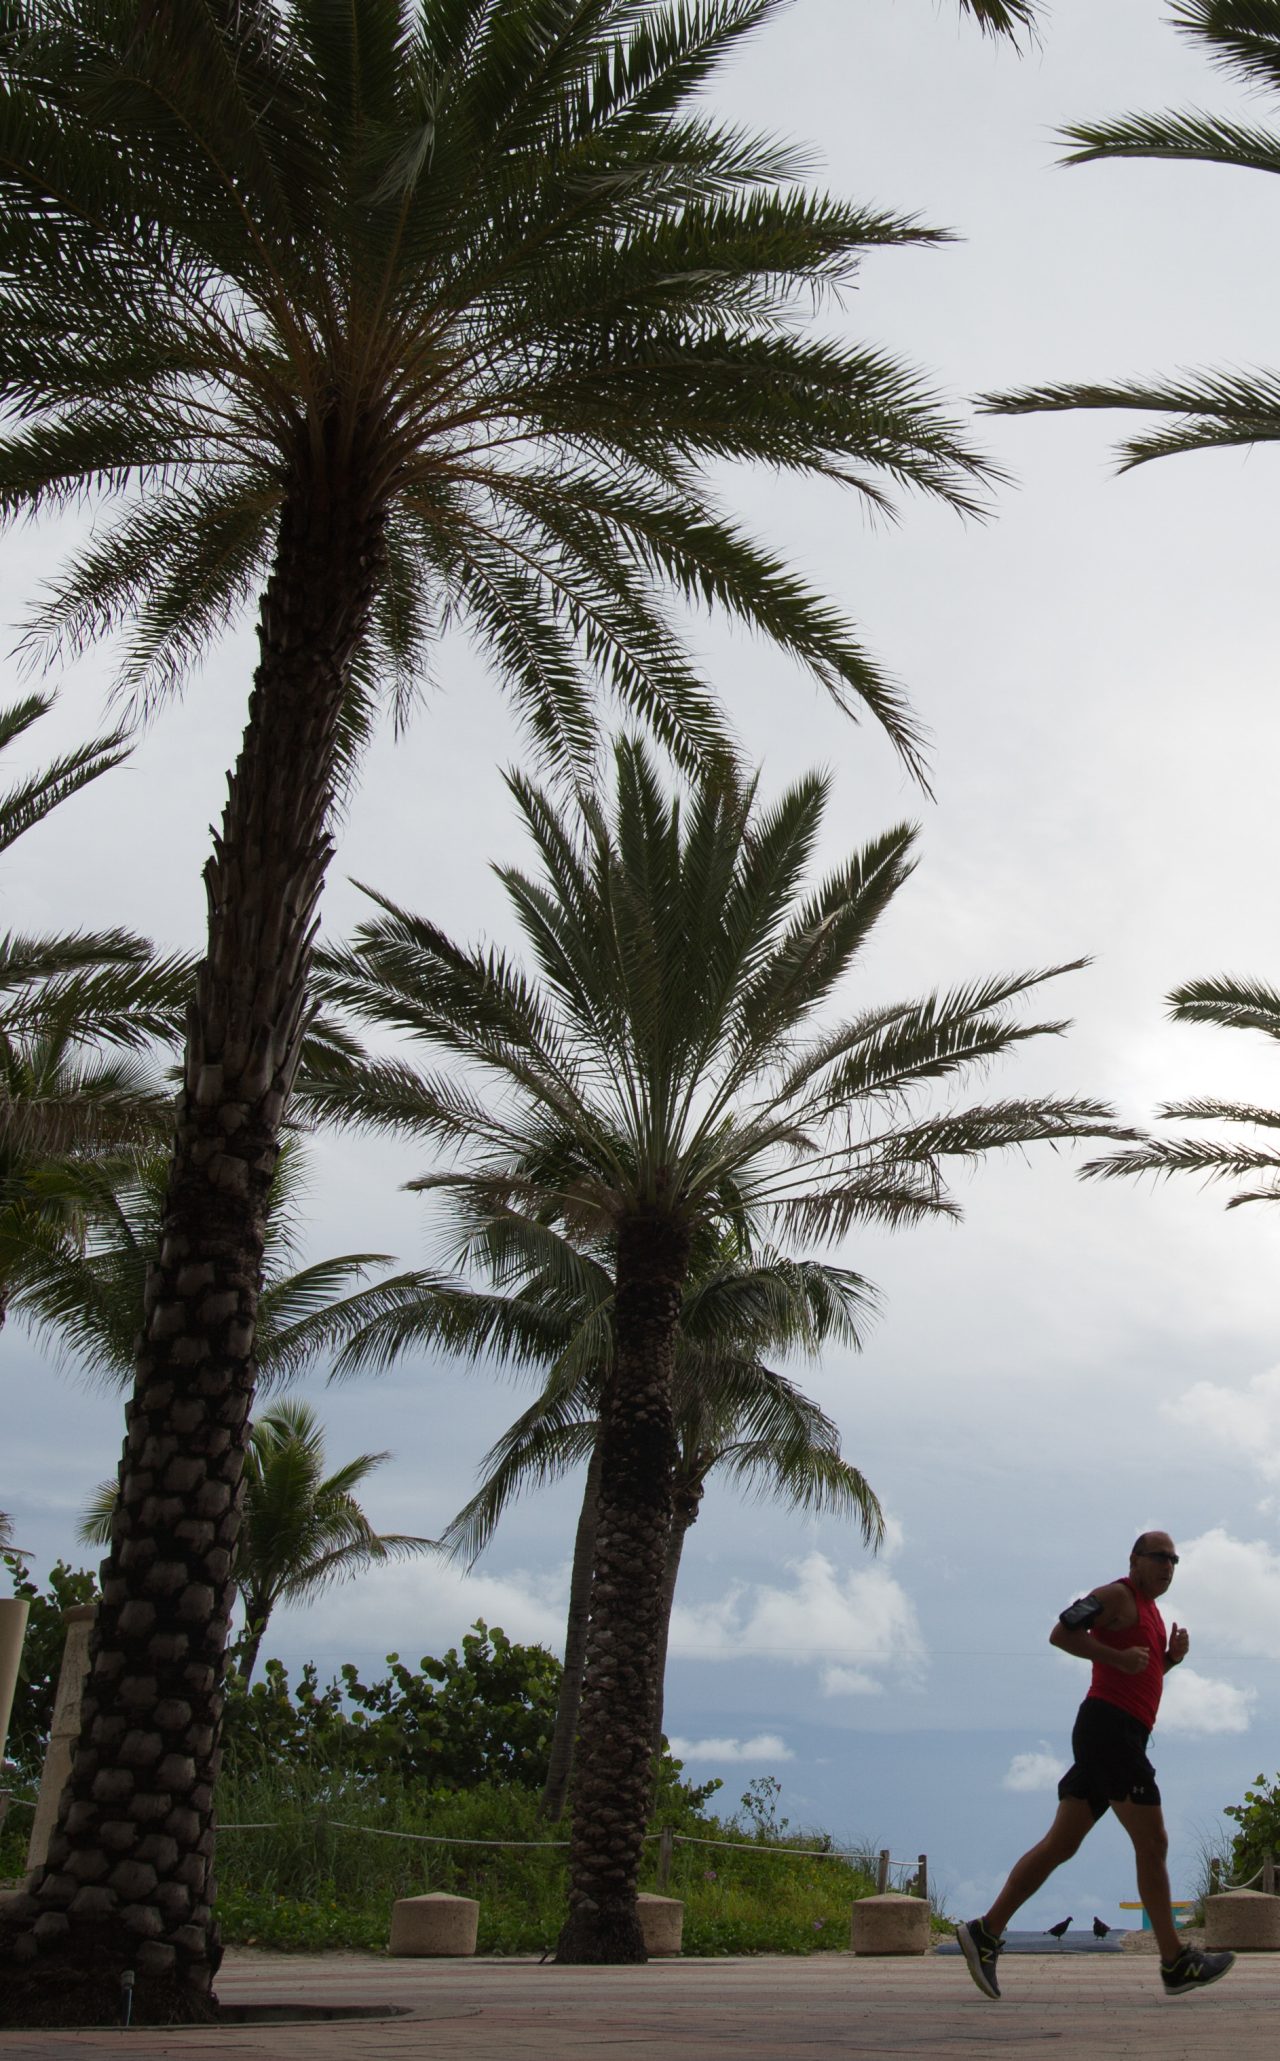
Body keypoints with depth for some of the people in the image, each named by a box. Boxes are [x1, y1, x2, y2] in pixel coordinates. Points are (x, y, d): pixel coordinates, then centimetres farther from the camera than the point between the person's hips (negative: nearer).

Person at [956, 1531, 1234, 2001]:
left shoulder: (1149, 1612, 25)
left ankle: (985, 1932, 3)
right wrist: (1118, 1657, -19)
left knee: (1060, 1844, 5)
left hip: (1121, 1739, 10)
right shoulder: (1117, 1595, -4)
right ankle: (1176, 1963, 0)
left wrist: (1171, 1657, 13)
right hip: (1108, 1727, -10)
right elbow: (1061, 1634, -14)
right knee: (1152, 1843, -5)